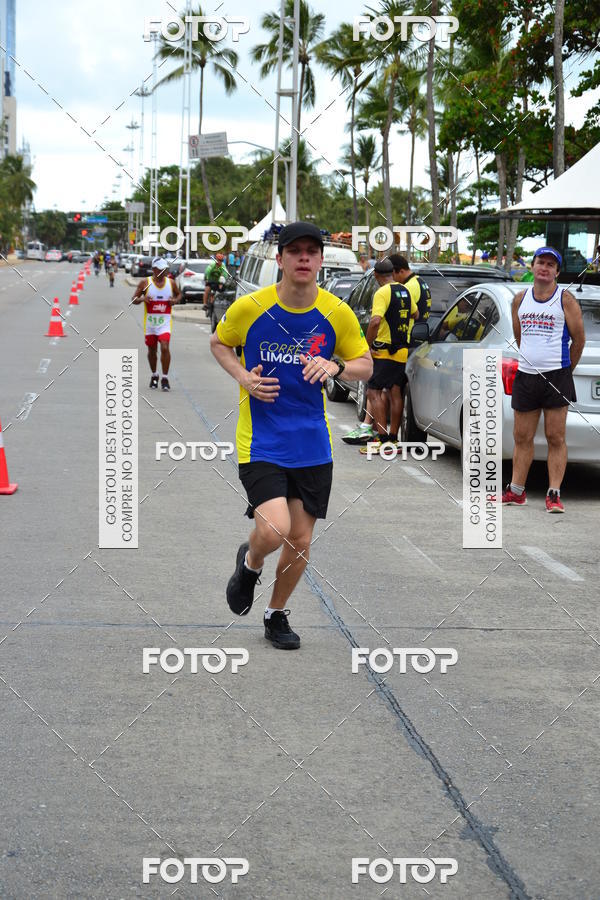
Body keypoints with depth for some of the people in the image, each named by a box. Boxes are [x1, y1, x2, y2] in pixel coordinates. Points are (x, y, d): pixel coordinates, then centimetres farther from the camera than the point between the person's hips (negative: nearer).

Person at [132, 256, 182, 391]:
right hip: (150, 322, 0)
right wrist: (142, 299, -23)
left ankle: (165, 378, -9)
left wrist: (176, 300, -3)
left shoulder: (171, 283, 1)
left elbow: (179, 294, 19)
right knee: (152, 350, 12)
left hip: (164, 322, 0)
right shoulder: (145, 283, -5)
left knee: (165, 347, -16)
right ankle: (154, 376, 32)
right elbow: (133, 299, -1)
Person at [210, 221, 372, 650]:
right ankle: (249, 563, 17)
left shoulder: (337, 313, -4)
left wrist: (336, 366, -15)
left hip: (312, 442, 3)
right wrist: (243, 376, -9)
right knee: (274, 531, -20)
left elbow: (366, 364, 8)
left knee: (300, 541, 8)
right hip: (261, 441, -3)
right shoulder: (249, 307, -9)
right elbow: (219, 343, 10)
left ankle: (277, 615, 33)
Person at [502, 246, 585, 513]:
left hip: (556, 377, -4)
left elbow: (579, 338, 1)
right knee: (522, 438, 9)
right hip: (525, 376, 4)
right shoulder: (520, 299, 10)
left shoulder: (565, 299, -3)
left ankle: (554, 494, 0)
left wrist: (566, 370, 5)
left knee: (556, 439, -2)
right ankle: (516, 492, 17)